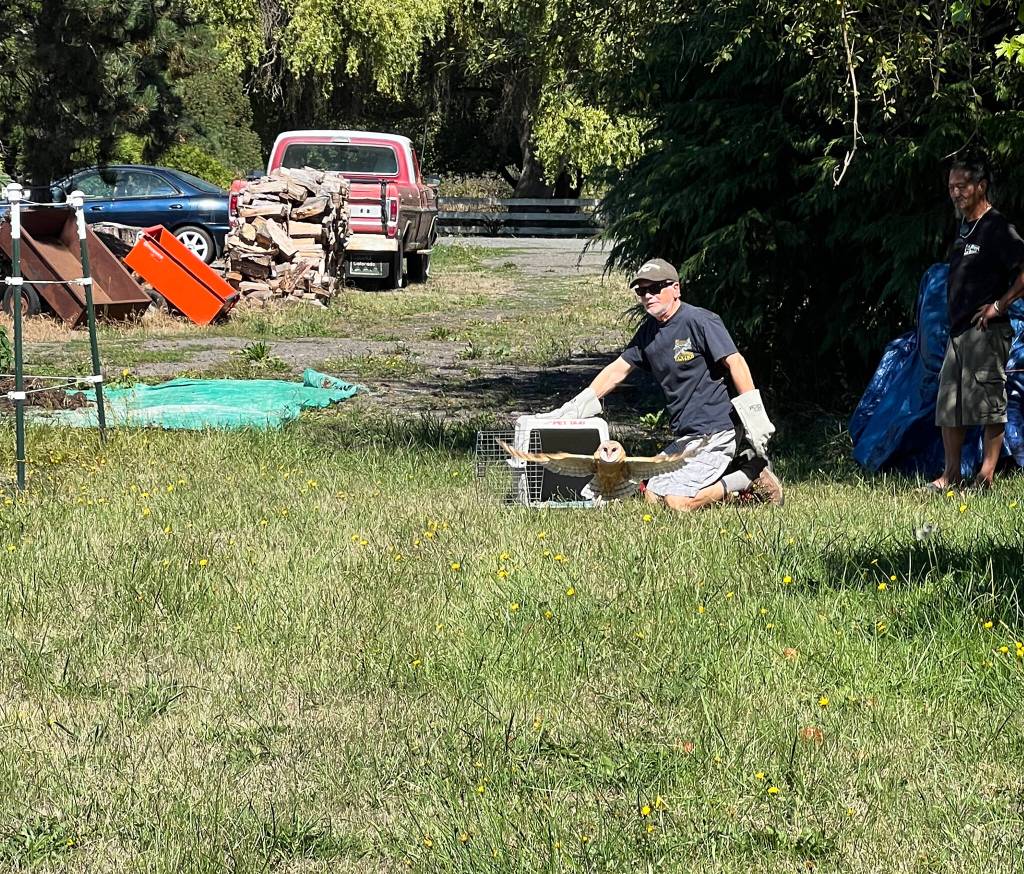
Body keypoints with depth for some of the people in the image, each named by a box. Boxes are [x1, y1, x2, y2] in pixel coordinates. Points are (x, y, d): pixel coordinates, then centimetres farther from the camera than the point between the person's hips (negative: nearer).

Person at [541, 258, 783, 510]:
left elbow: (735, 362, -14)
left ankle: (751, 476, -2)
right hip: (684, 437, 9)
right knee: (653, 495, 5)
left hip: (715, 432, -9)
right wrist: (577, 406, 12)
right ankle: (731, 471, 12)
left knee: (678, 501, -20)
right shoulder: (648, 331, 12)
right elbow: (618, 369, 18)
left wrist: (753, 417, -19)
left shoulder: (700, 321, -12)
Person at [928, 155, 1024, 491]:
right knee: (948, 405, 10)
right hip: (959, 330, 9)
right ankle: (951, 474, 17)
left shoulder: (997, 229, -11)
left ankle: (986, 477, -3)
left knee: (990, 405, -5)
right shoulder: (964, 228, 17)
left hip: (986, 331, -9)